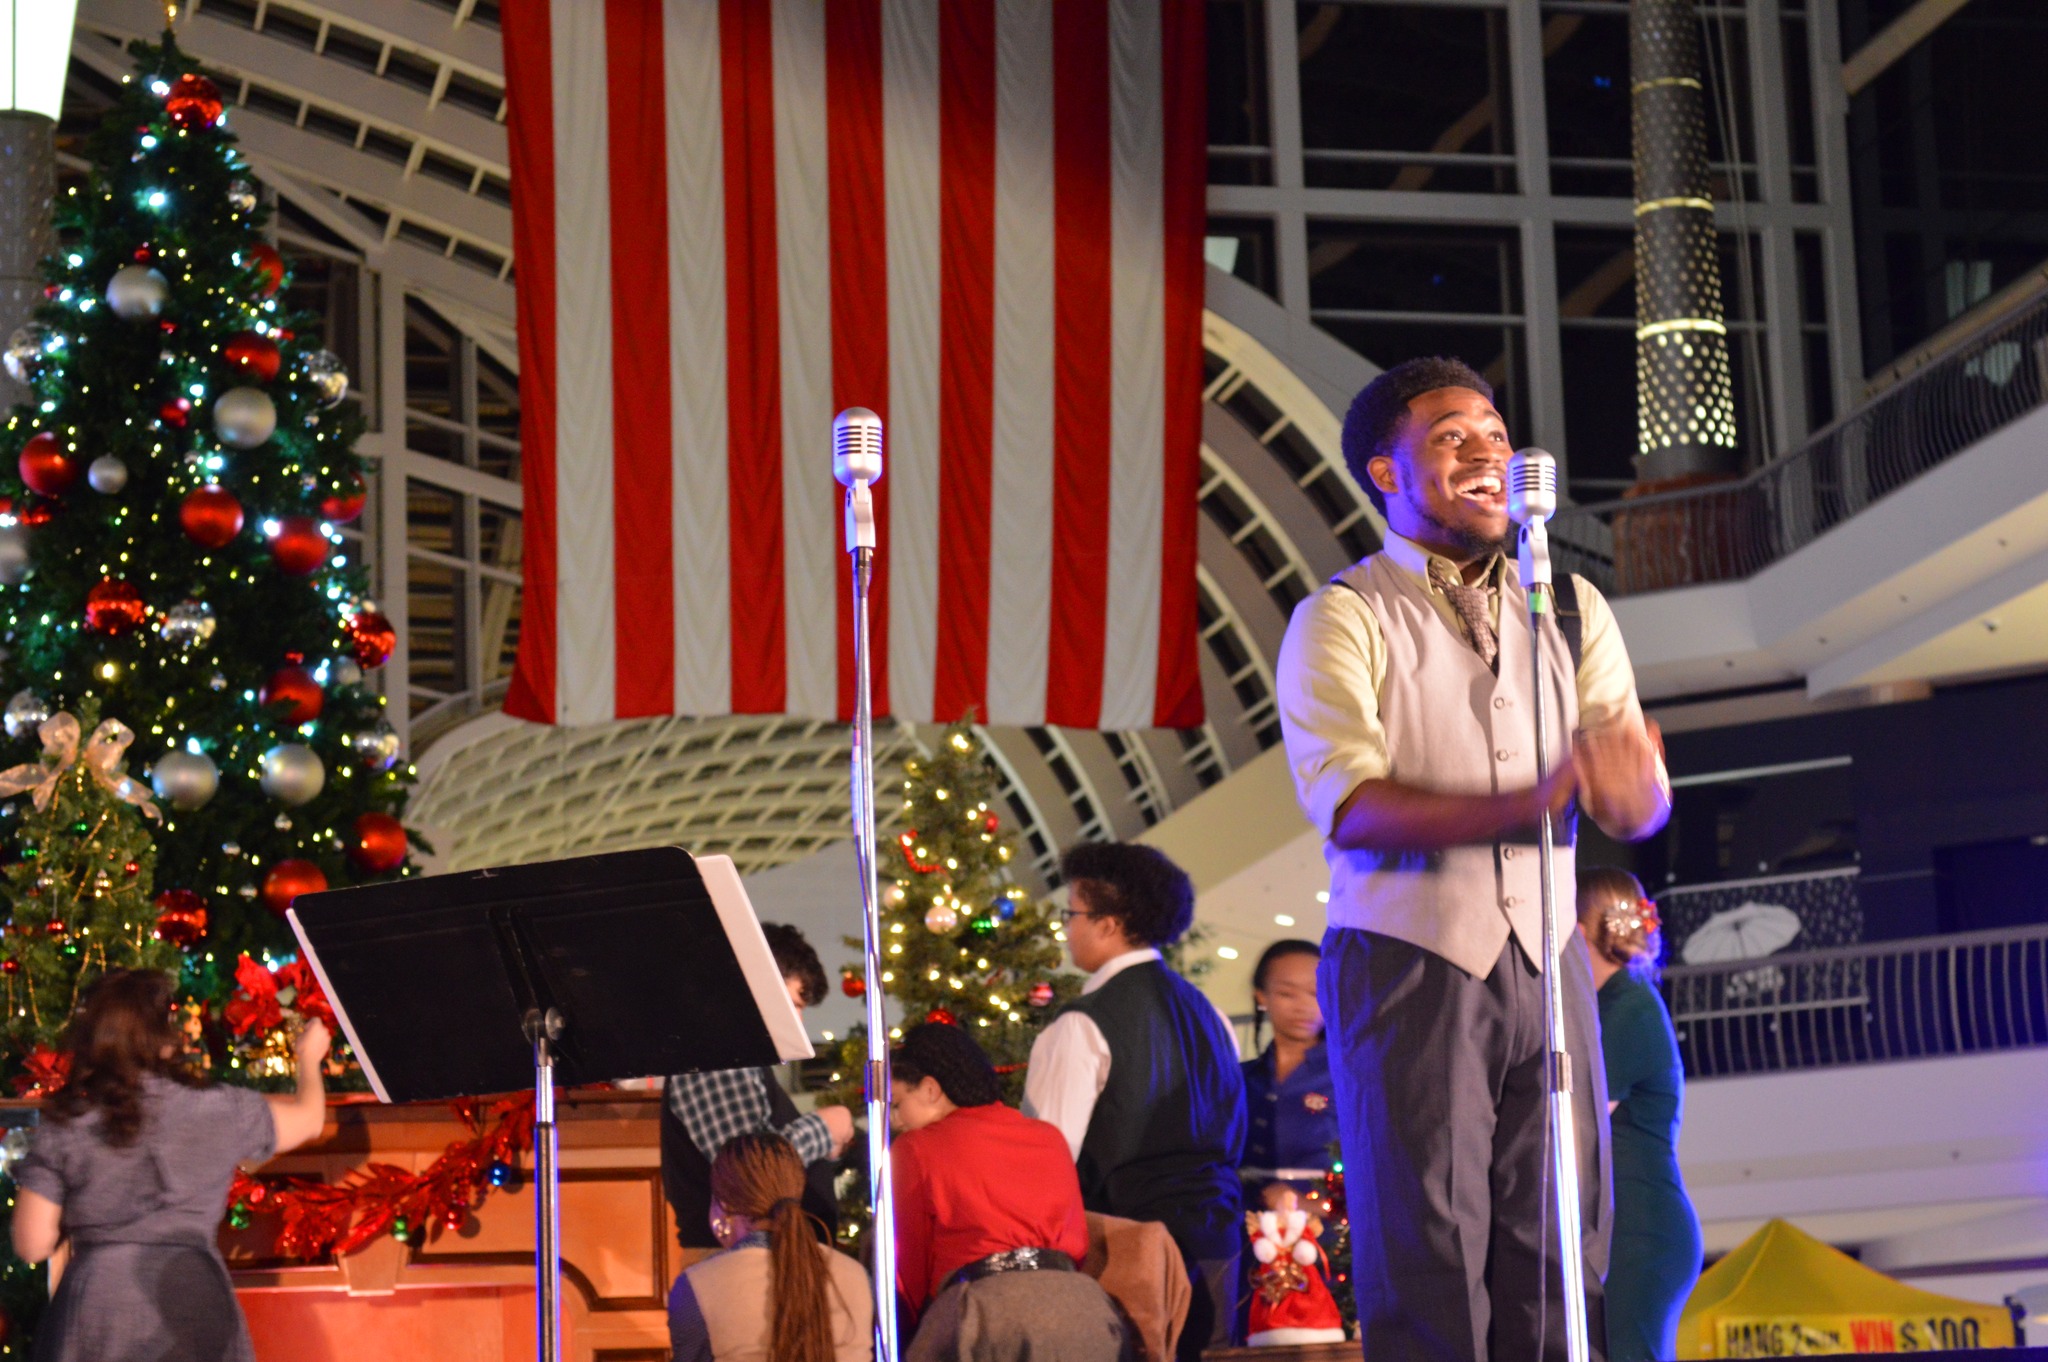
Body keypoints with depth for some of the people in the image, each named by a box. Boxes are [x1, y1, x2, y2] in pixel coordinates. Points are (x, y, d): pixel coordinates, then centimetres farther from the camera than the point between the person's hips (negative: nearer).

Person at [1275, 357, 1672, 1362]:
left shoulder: (1571, 610, 15)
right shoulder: (1342, 619, 1)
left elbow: (1642, 808, 9)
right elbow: (1347, 804, -14)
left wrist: (1625, 785, -17)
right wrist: (1523, 805, -26)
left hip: (1544, 962, 4)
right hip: (1409, 962, -4)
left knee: (1559, 1251, 1)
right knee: (1430, 1258, -6)